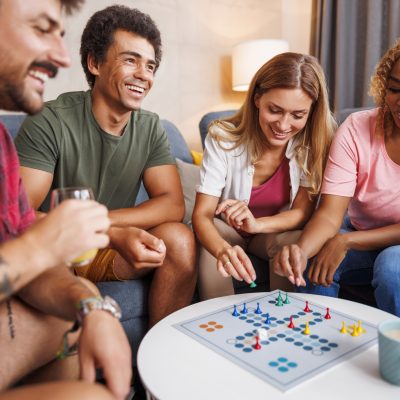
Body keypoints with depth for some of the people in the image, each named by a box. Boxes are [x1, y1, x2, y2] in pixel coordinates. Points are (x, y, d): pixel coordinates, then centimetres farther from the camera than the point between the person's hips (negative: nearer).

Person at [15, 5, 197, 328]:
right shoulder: (50, 123, -16)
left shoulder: (150, 128, -1)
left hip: (110, 252, 4)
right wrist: (114, 235, -35)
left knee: (179, 238, -21)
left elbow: (173, 205, -9)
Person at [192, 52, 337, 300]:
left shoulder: (314, 143, -17)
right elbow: (202, 214, -26)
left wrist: (257, 224, -38)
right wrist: (223, 249, -50)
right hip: (225, 230, -1)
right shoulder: (223, 136, -22)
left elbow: (303, 212, -16)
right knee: (209, 250, -33)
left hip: (279, 232, 2)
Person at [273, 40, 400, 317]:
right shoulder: (356, 129, -13)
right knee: (312, 261, -25)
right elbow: (330, 213, -21)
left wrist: (345, 242, -27)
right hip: (360, 237, 2)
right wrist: (301, 250, -41)